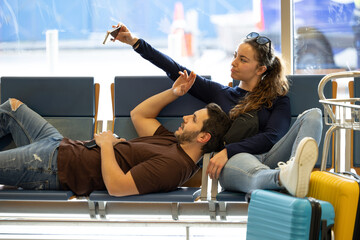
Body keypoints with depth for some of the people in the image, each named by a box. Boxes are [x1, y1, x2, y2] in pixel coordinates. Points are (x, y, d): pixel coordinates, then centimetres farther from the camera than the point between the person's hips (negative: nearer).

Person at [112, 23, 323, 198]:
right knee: (242, 160, -39)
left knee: (313, 115, -24)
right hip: (234, 161, 0)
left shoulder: (278, 99, 20)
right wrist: (135, 42, 25)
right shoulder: (220, 93, 30)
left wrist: (227, 151, -12)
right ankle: (286, 177, -75)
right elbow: (175, 70, 29)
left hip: (268, 160, 0)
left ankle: (298, 169, -58)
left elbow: (270, 137, 3)